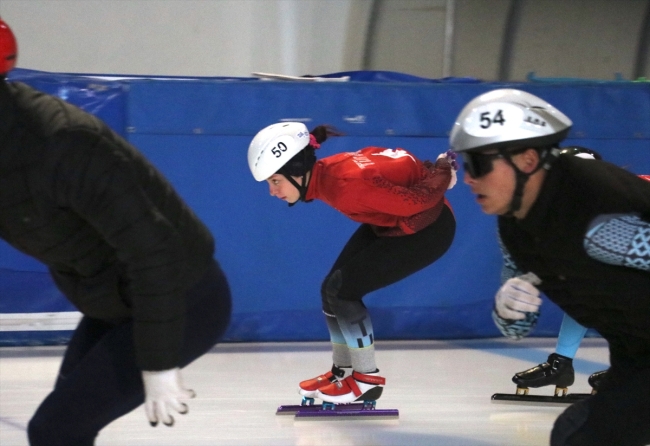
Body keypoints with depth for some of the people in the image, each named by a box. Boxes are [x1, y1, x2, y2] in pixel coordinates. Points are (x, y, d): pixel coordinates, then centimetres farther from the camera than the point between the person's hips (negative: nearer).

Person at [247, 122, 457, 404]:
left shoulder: (346, 183, -34)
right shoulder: (323, 173, -7)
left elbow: (415, 201, -31)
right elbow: (374, 157, 4)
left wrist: (441, 174, -15)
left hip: (427, 229, -9)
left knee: (341, 290, -13)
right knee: (333, 289, 6)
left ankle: (367, 380, 1)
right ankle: (343, 371, 25)